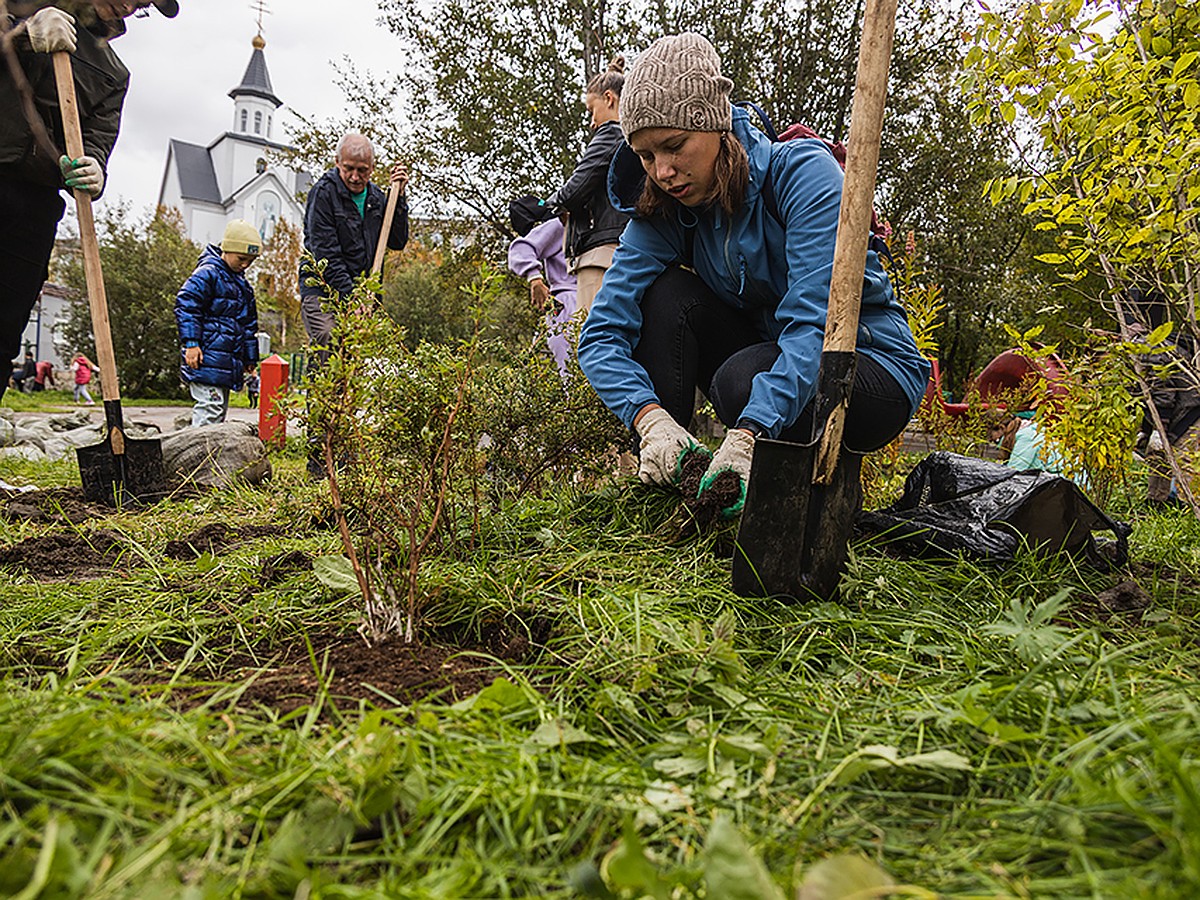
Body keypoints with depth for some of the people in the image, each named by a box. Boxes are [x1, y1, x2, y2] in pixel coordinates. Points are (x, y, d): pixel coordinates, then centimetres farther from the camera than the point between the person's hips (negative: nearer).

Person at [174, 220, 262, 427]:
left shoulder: (242, 285, 21)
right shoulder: (207, 274, -7)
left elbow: (249, 325, 26)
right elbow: (186, 305, -14)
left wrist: (250, 359, 25)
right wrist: (190, 342, -20)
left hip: (228, 362, 9)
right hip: (207, 358, -9)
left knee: (220, 409, 11)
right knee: (210, 406, -14)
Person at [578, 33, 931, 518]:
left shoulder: (802, 172, -21)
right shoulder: (664, 212, -8)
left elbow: (815, 322, -33)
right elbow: (601, 336, -17)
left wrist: (746, 436, -45)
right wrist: (652, 418, -37)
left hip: (874, 368, -4)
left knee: (744, 377, -35)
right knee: (666, 292, -18)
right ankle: (662, 481, -15)